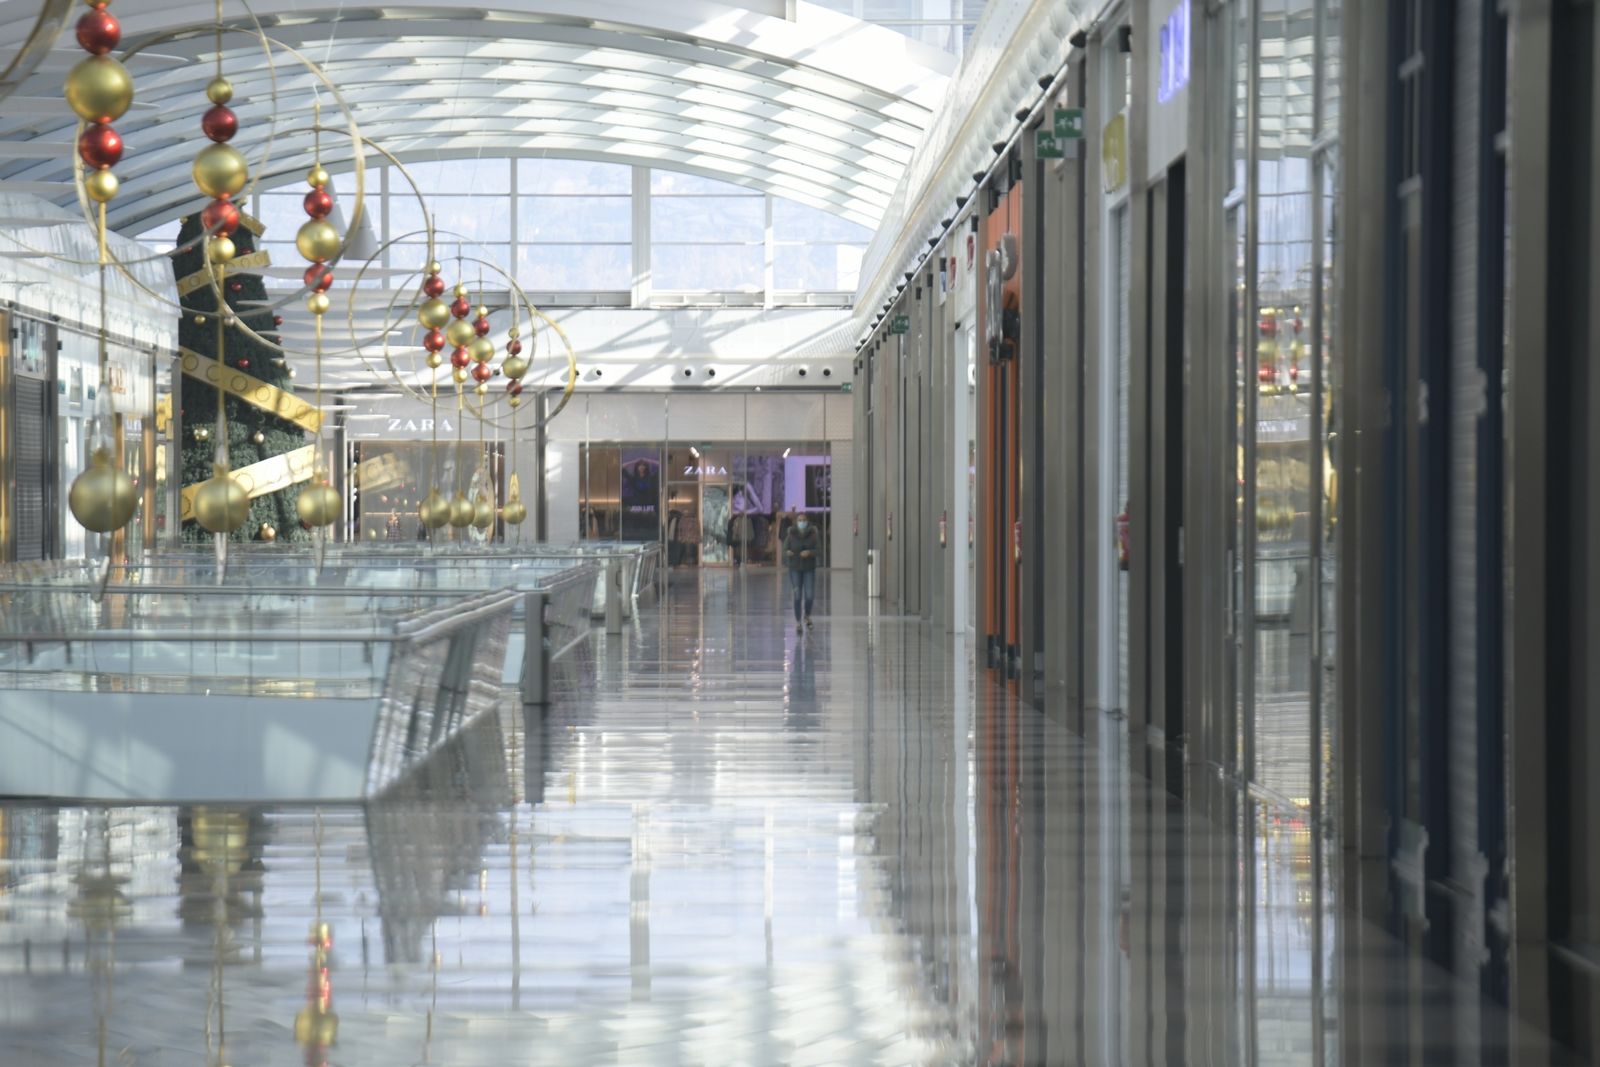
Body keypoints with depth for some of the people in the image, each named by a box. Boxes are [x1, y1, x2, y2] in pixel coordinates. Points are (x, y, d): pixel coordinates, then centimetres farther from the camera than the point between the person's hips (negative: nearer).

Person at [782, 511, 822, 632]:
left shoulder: (813, 535, -4)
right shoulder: (791, 536, -4)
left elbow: (819, 551, -6)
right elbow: (785, 550, -2)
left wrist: (809, 552, -25)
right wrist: (787, 553, -26)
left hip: (809, 569, 1)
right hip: (795, 569, -1)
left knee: (809, 595, -4)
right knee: (797, 596, -4)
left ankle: (807, 616, 25)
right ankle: (798, 622, 6)